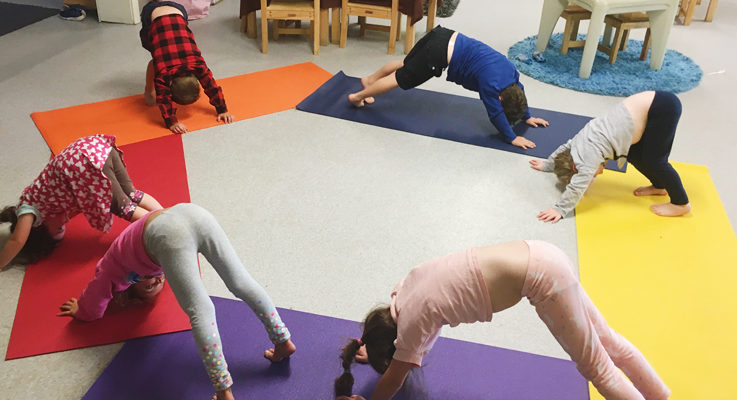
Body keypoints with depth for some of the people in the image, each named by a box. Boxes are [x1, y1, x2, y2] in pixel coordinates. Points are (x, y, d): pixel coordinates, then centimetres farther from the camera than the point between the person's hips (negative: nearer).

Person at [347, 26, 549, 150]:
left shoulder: (510, 70, 3)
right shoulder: (490, 83, -20)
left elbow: (519, 91, 21)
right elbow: (495, 113, -14)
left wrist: (527, 117, 26)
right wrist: (512, 138, -5)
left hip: (445, 37, 8)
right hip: (439, 55, -8)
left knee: (405, 64, 26)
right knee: (400, 78, 5)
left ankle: (369, 80, 45)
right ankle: (358, 96, 20)